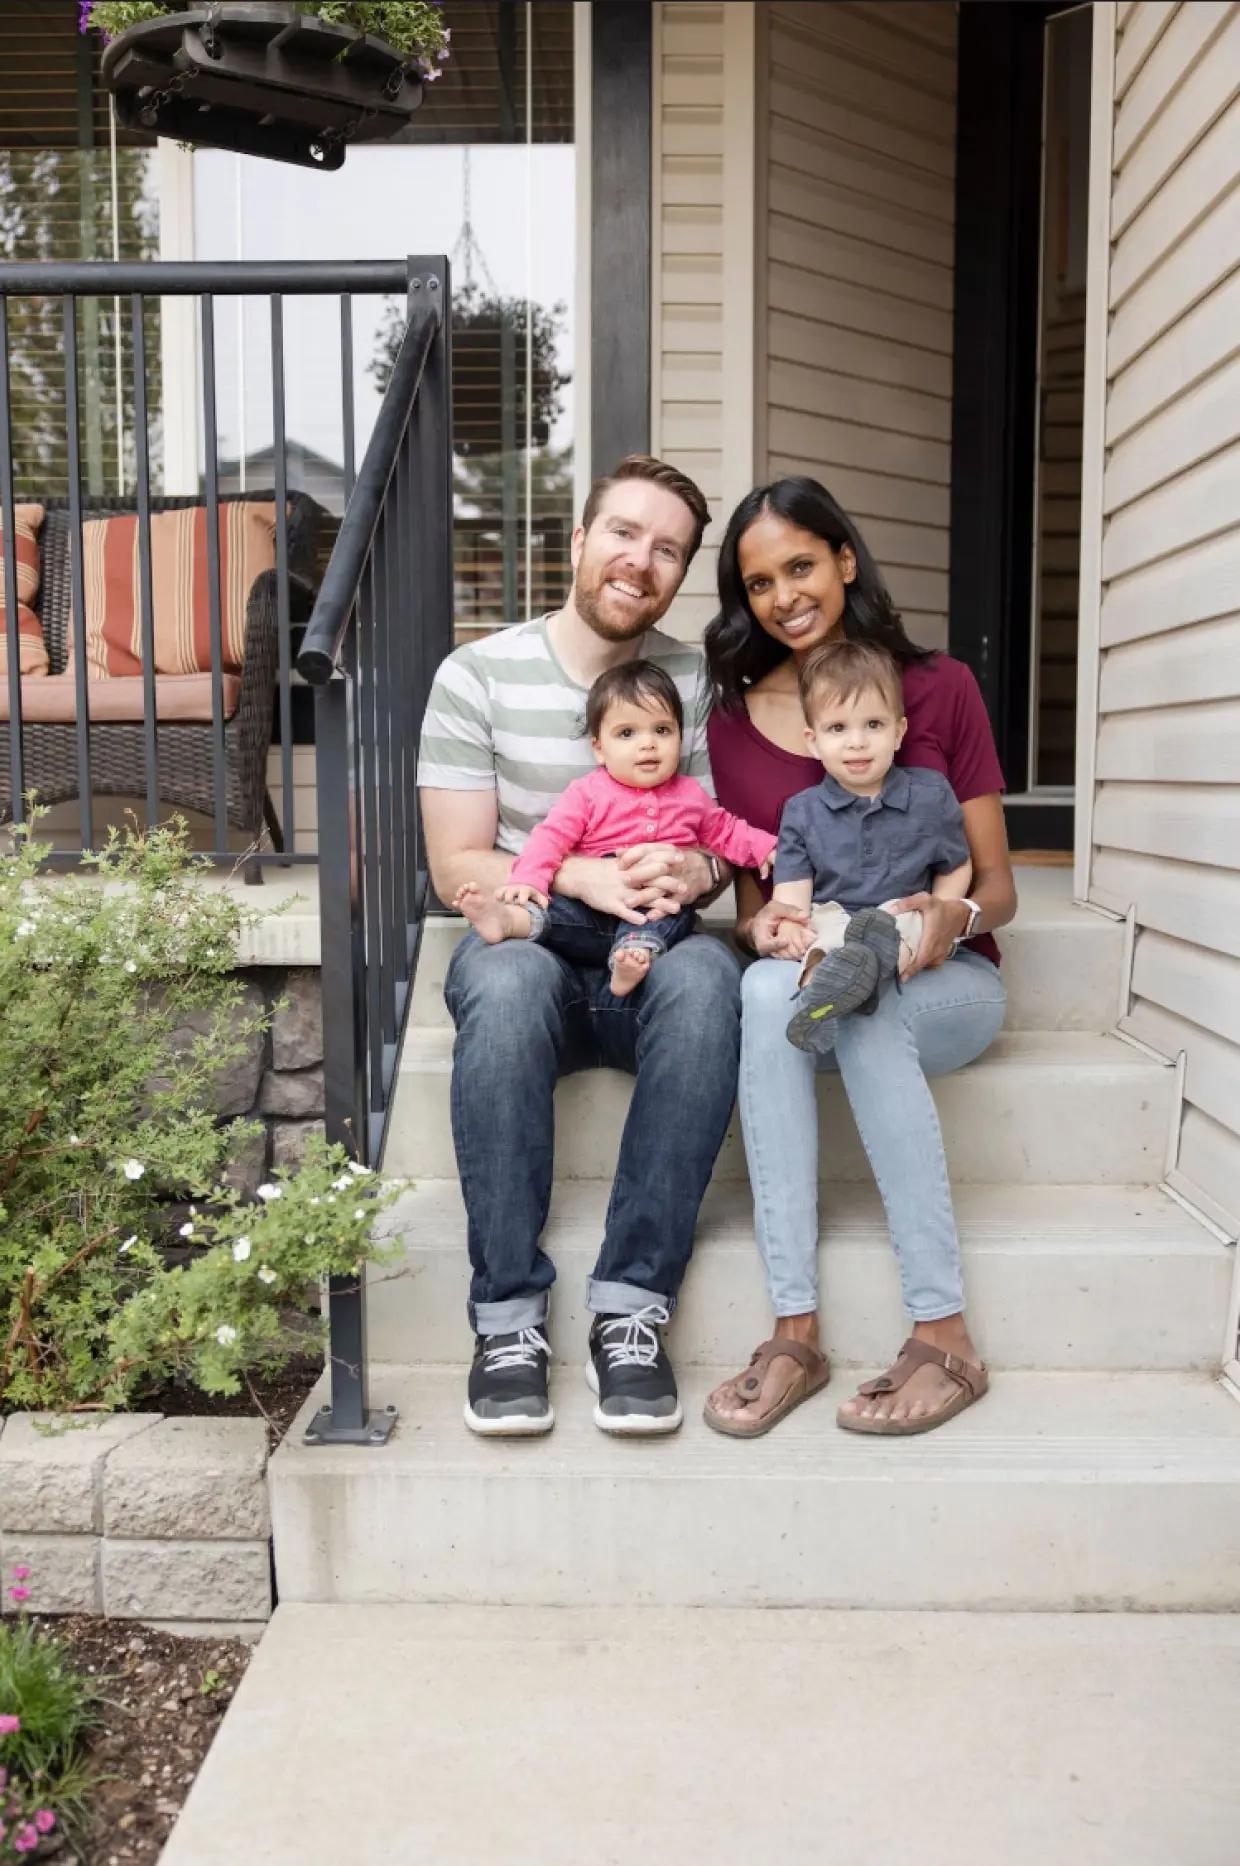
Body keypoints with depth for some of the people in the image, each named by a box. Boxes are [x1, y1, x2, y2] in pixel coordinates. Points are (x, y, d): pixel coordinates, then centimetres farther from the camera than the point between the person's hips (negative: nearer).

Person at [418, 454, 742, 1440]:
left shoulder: (695, 679, 6)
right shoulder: (478, 676, -1)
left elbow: (726, 842, 8)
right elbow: (456, 868, -4)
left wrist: (693, 868, -17)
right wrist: (580, 877, -21)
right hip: (527, 945, -1)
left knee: (706, 974, -34)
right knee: (506, 977, -37)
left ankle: (632, 1308, -28)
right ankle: (509, 1316, -27)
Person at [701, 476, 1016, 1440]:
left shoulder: (940, 688, 0)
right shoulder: (736, 718, 7)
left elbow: (998, 889, 0)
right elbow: (750, 907, 9)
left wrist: (953, 916, -23)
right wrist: (765, 925, -15)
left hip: (944, 983, -2)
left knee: (863, 1004, -36)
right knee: (771, 988, -34)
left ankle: (945, 1334, -29)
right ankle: (795, 1331, -32)